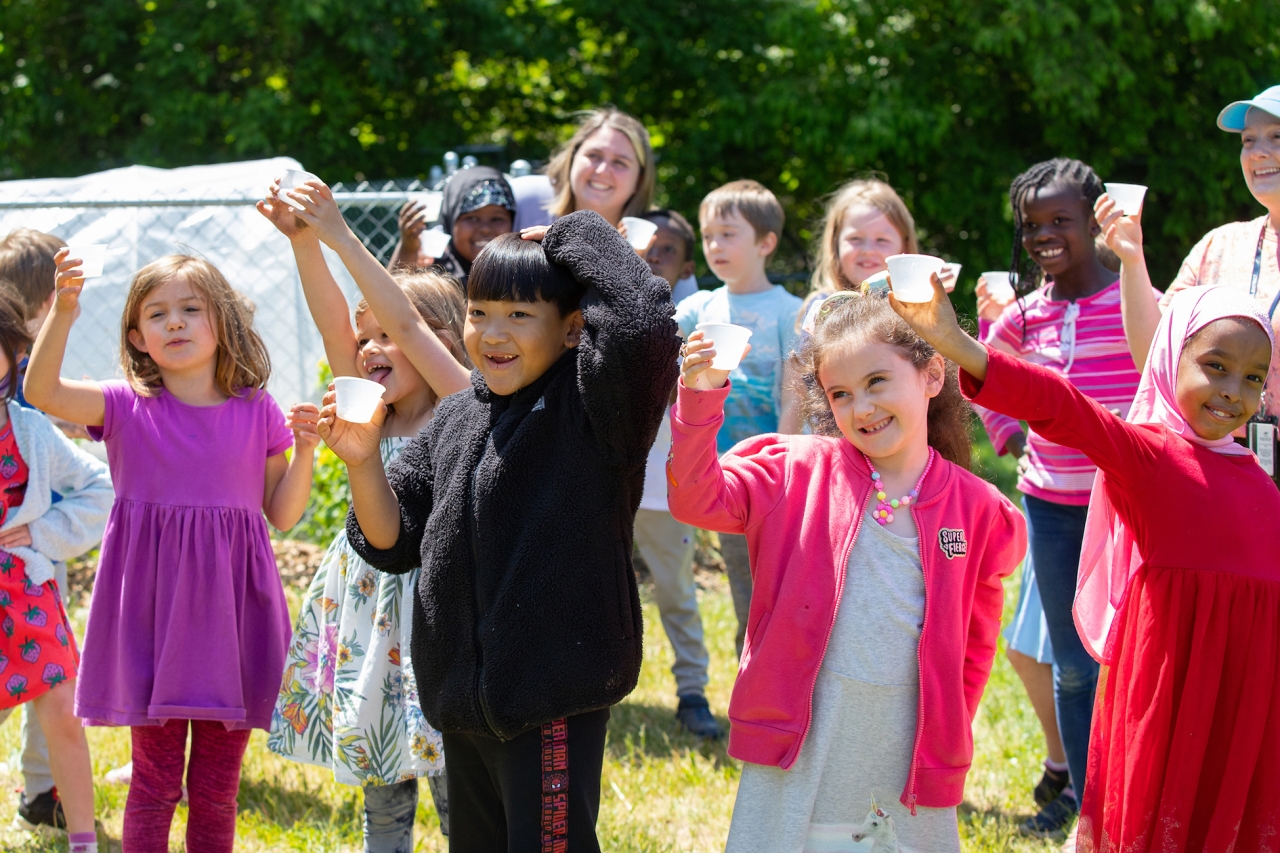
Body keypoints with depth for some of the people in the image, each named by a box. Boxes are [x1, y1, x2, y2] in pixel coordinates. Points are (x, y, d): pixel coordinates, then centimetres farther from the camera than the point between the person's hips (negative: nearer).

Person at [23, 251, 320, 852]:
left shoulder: (257, 413, 3)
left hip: (229, 616, 1)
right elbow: (42, 392, -18)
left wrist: (304, 452, -8)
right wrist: (63, 312, -30)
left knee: (215, 790, 9)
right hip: (151, 616, -1)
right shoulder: (127, 408, -1)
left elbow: (283, 515, 8)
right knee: (154, 784, 2)